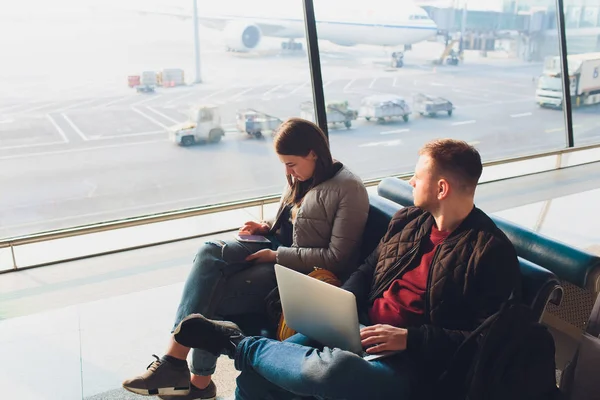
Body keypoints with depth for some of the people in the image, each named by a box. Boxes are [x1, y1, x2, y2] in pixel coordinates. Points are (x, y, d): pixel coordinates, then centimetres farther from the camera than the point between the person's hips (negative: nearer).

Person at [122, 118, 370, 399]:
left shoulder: (349, 189, -16)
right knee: (209, 253, -20)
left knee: (213, 298, -18)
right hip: (278, 249, 8)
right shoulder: (302, 177, 9)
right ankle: (173, 360, -23)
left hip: (304, 270, -8)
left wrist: (276, 255, -19)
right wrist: (266, 228, 3)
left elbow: (337, 258, -20)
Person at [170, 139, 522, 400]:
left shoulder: (490, 251, -13)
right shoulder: (408, 221, 10)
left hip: (409, 360, -6)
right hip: (359, 331, 7)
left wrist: (409, 337, -21)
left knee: (327, 370, -37)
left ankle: (236, 342, -10)